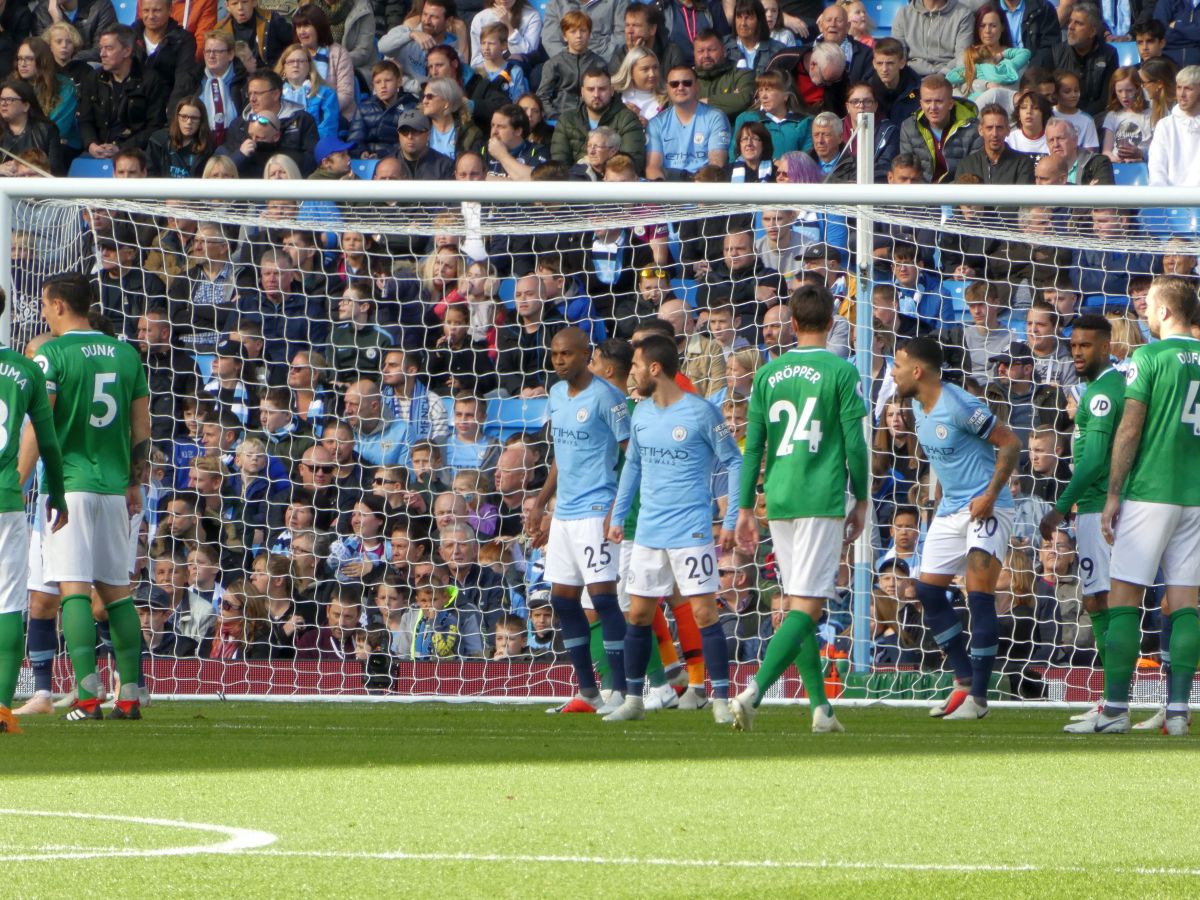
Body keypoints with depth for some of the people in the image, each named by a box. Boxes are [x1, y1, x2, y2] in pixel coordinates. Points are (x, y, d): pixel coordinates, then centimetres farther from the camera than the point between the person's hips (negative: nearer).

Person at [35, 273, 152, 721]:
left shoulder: (51, 355, -7)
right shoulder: (126, 354, 10)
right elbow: (141, 428, 13)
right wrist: (135, 485, 19)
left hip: (69, 483, -5)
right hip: (115, 486, 5)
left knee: (74, 591, -7)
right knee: (116, 591, 12)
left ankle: (87, 694, -15)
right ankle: (130, 693, 11)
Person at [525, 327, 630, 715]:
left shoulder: (605, 396, -11)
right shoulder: (557, 394, 14)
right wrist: (541, 503, 21)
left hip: (595, 510, -9)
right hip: (564, 511, 9)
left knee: (602, 596, -11)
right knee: (563, 599, 8)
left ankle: (621, 692, -8)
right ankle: (587, 693, 15)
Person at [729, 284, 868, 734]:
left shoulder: (768, 374, 7)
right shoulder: (841, 372, -4)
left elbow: (753, 446, 7)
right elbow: (855, 443, -5)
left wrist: (746, 508, 12)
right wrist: (861, 501, 6)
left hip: (778, 499, 5)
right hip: (822, 501, -5)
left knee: (795, 603, 13)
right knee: (807, 606, -7)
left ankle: (820, 708, 14)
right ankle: (754, 691, -24)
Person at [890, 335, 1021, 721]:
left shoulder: (959, 406, -19)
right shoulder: (918, 407, 7)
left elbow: (1010, 443, -17)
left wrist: (990, 495, -21)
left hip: (986, 510, -9)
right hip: (950, 508, 9)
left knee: (979, 595, -14)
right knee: (928, 591, 5)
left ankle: (978, 696, -11)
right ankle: (965, 680, 17)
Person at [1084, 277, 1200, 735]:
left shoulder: (1149, 357, -7)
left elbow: (1130, 428, -10)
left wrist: (1113, 496, -6)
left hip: (1149, 492, -5)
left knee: (1124, 596, -2)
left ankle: (1115, 709, -7)